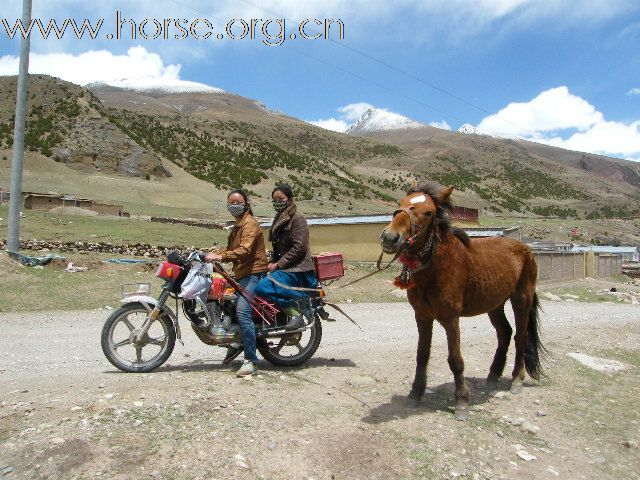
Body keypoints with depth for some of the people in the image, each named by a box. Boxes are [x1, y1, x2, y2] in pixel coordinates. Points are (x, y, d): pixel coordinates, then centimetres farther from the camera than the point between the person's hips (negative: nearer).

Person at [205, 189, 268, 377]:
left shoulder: (250, 223, -11)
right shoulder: (237, 225, 24)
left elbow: (244, 250, -25)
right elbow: (231, 249, 28)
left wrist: (220, 257, -33)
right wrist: (213, 255, 13)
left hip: (253, 272, -11)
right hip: (241, 273, 11)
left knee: (242, 312, -24)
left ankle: (251, 361, -21)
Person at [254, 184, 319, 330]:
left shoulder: (297, 219, -8)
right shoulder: (279, 220, 20)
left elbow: (299, 248, -18)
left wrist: (278, 264, -16)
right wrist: (272, 262, 9)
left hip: (297, 270, -10)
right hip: (283, 268, 10)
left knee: (262, 288, -25)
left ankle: (295, 314, -15)